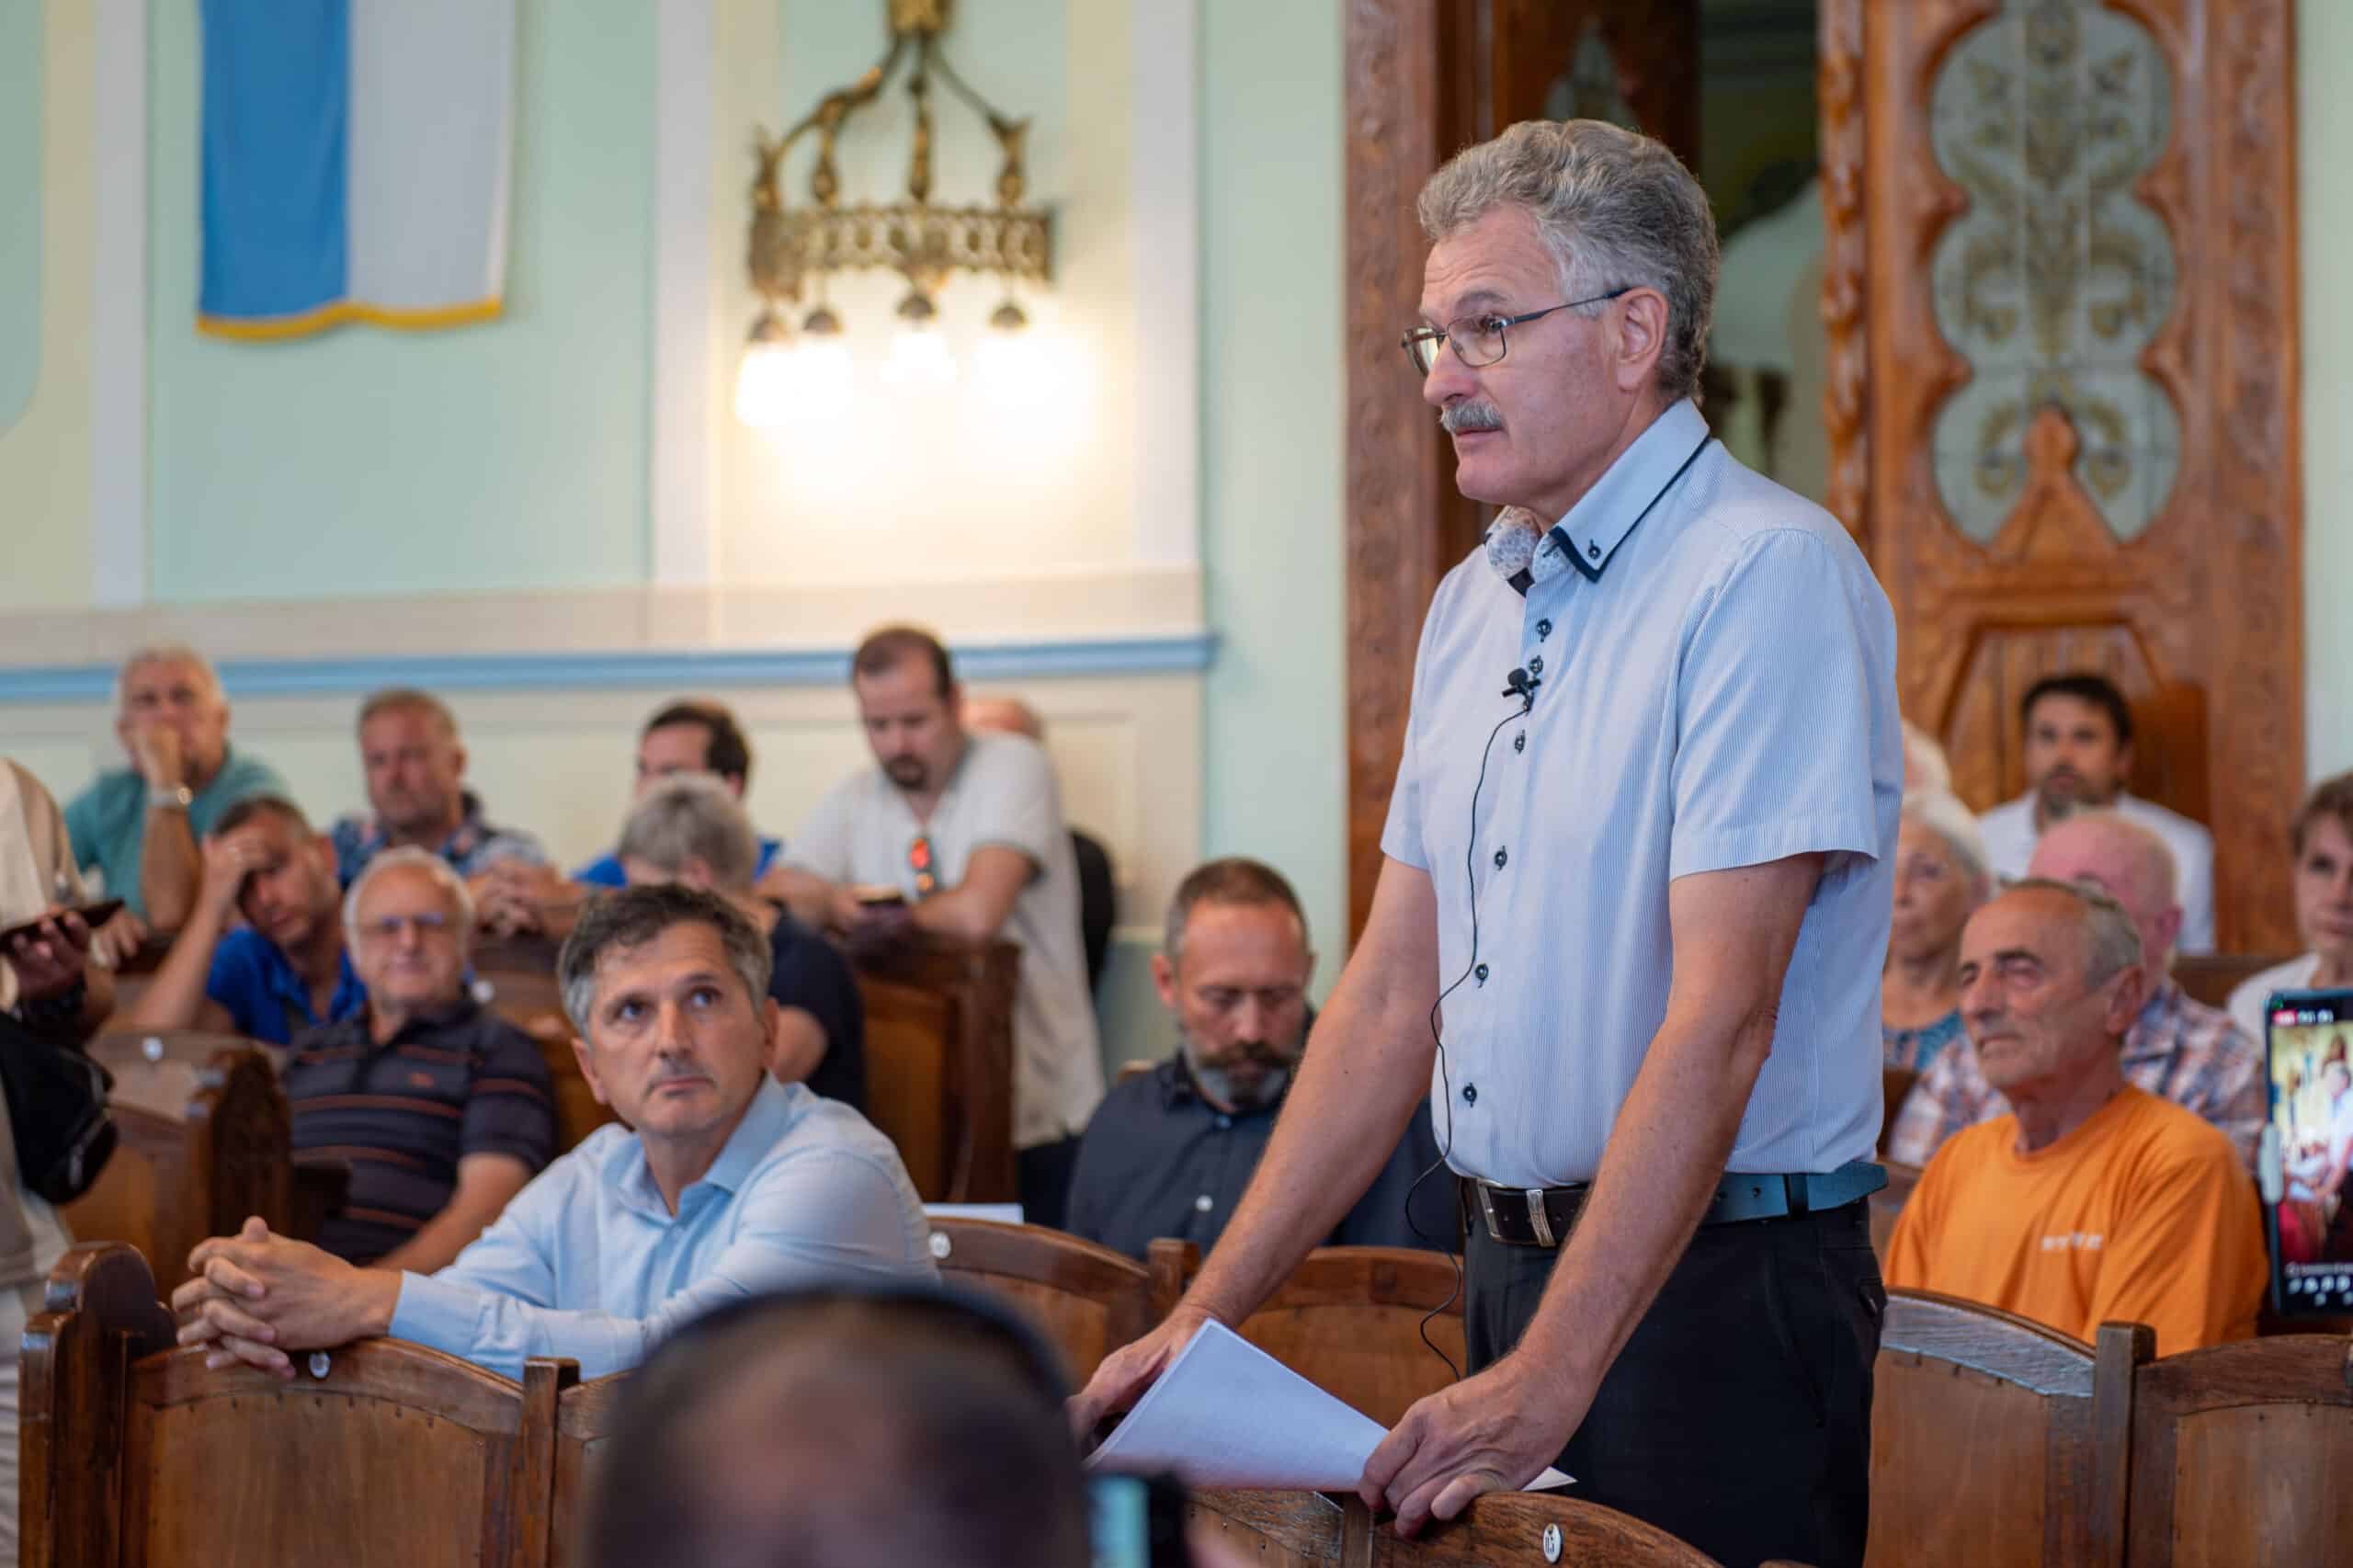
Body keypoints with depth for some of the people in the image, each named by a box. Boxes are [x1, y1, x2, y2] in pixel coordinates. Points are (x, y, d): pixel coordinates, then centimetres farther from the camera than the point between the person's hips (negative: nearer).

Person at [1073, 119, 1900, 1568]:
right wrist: (1208, 1317, 6)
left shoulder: (1767, 577, -14)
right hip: (1516, 1272, 7)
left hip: (1715, 1286, -7)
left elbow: (1718, 1017, -22)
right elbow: (1394, 996, 13)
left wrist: (1548, 1381, -27)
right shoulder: (1475, 604, 12)